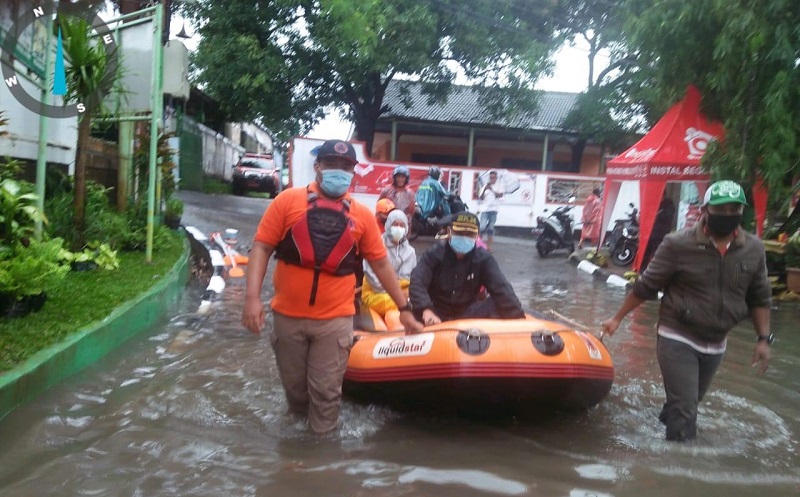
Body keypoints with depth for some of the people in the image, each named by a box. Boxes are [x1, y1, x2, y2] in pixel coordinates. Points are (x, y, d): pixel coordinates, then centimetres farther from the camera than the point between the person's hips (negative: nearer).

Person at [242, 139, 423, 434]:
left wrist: (404, 308, 9)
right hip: (288, 317, 1)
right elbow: (261, 247, -3)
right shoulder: (288, 200, -3)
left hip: (334, 320, 0)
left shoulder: (362, 215, 2)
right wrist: (252, 297, -14)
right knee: (294, 387, 17)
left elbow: (381, 265, 8)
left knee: (326, 392, 4)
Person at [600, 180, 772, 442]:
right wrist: (617, 318, -4)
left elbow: (759, 298, 9)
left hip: (715, 345, 5)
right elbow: (646, 286, -8)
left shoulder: (754, 249, -3)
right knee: (684, 412, -5)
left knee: (688, 404, 20)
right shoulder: (678, 244, -16)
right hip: (677, 339, -5)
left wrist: (763, 338, 3)